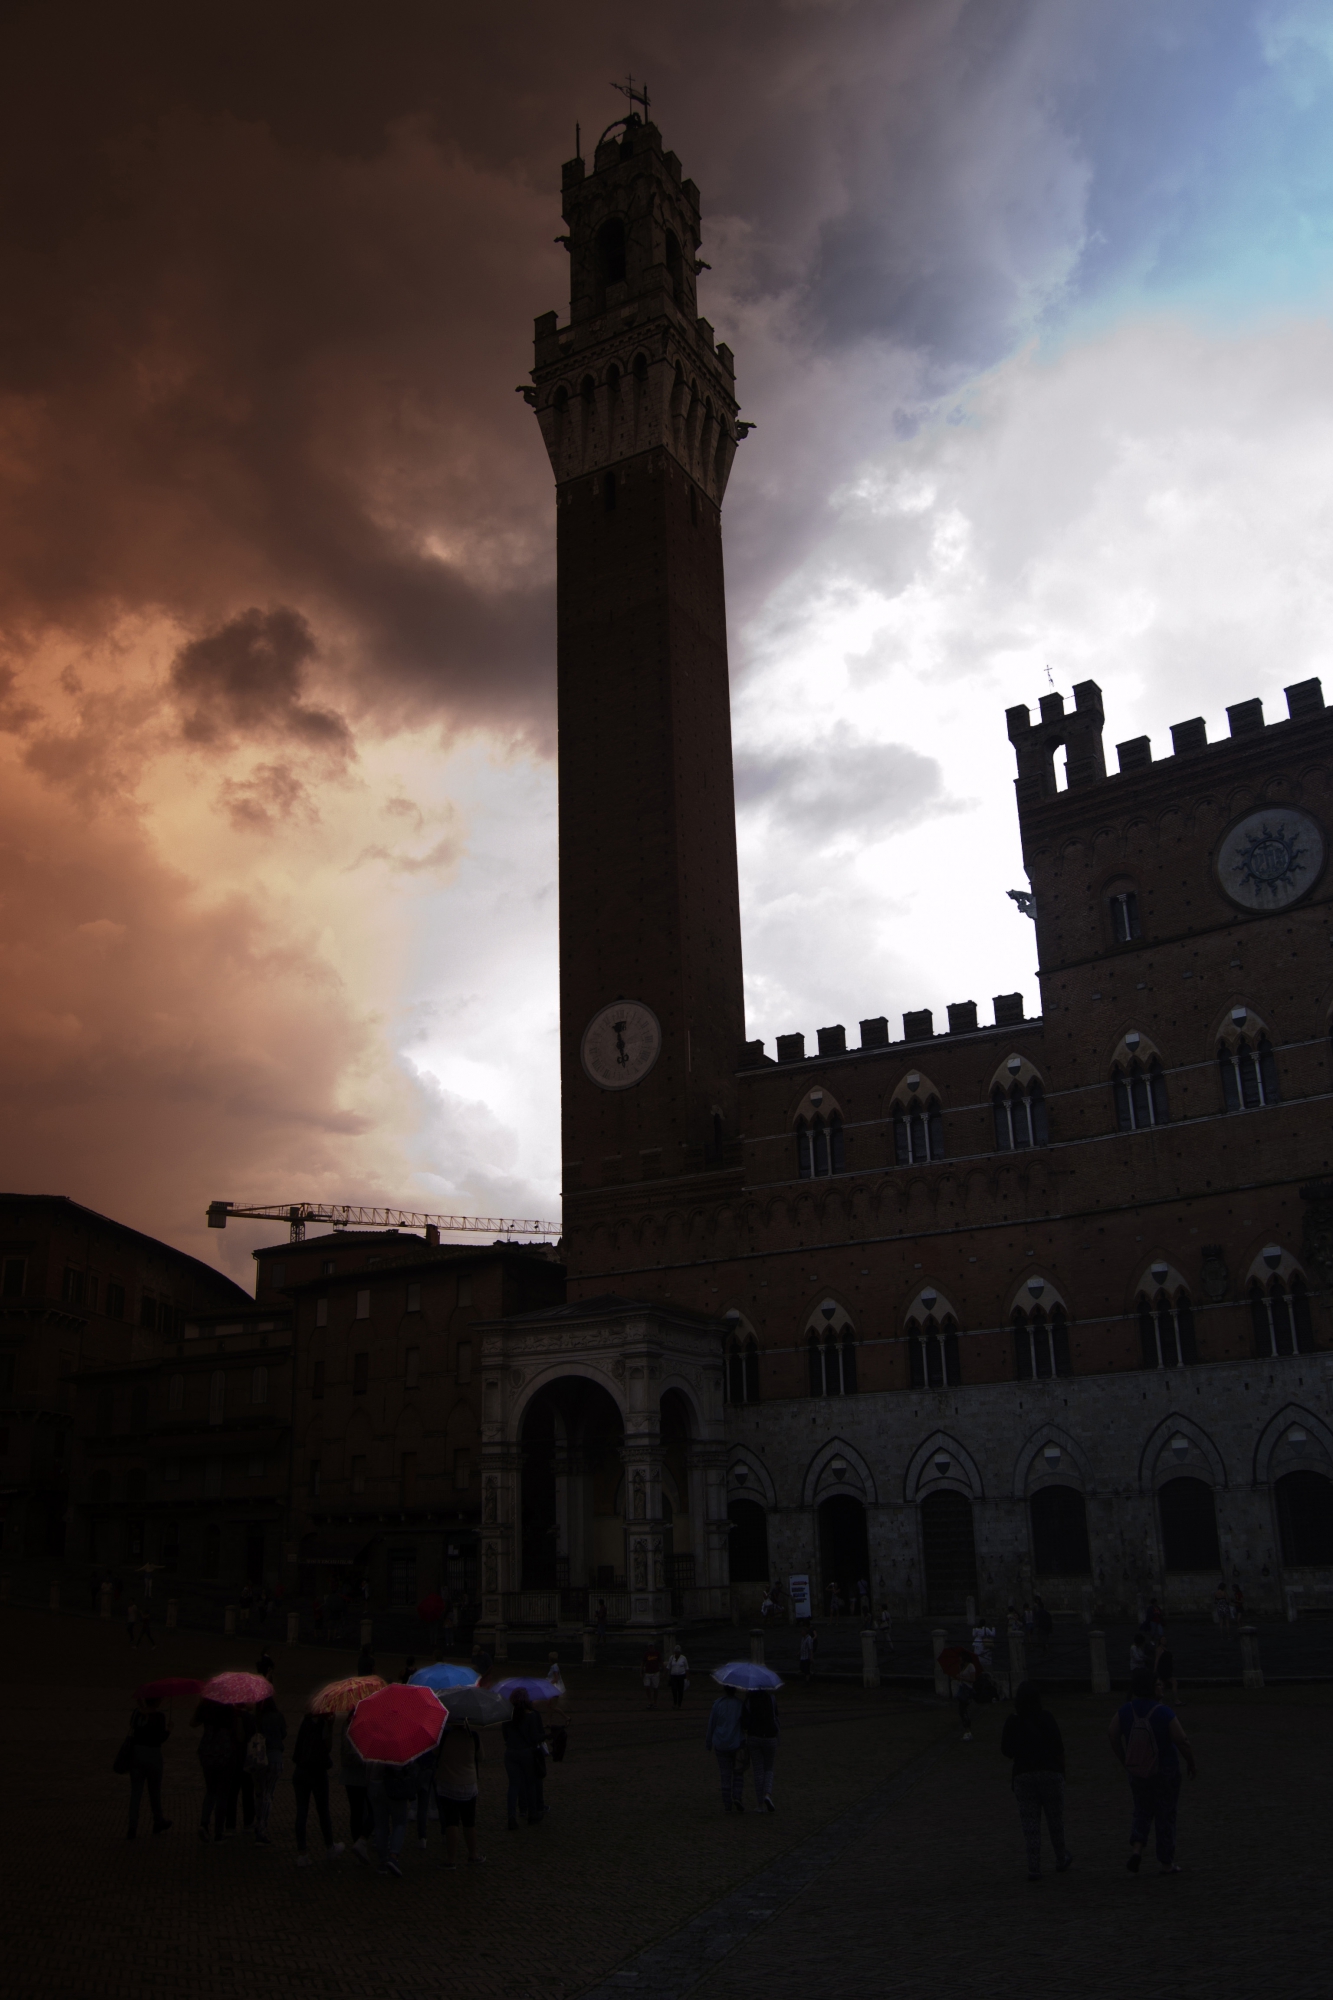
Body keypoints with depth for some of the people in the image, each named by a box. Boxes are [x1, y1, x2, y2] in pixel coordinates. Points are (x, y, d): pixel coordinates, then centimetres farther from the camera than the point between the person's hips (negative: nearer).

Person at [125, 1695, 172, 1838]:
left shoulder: (136, 1712, 2)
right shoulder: (159, 1716, -13)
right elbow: (160, 1739, -15)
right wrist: (168, 1731, 4)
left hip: (136, 1755, 4)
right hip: (153, 1756, -4)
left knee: (136, 1792, 5)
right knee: (155, 1790, 14)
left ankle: (132, 1828, -5)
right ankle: (158, 1823, 31)